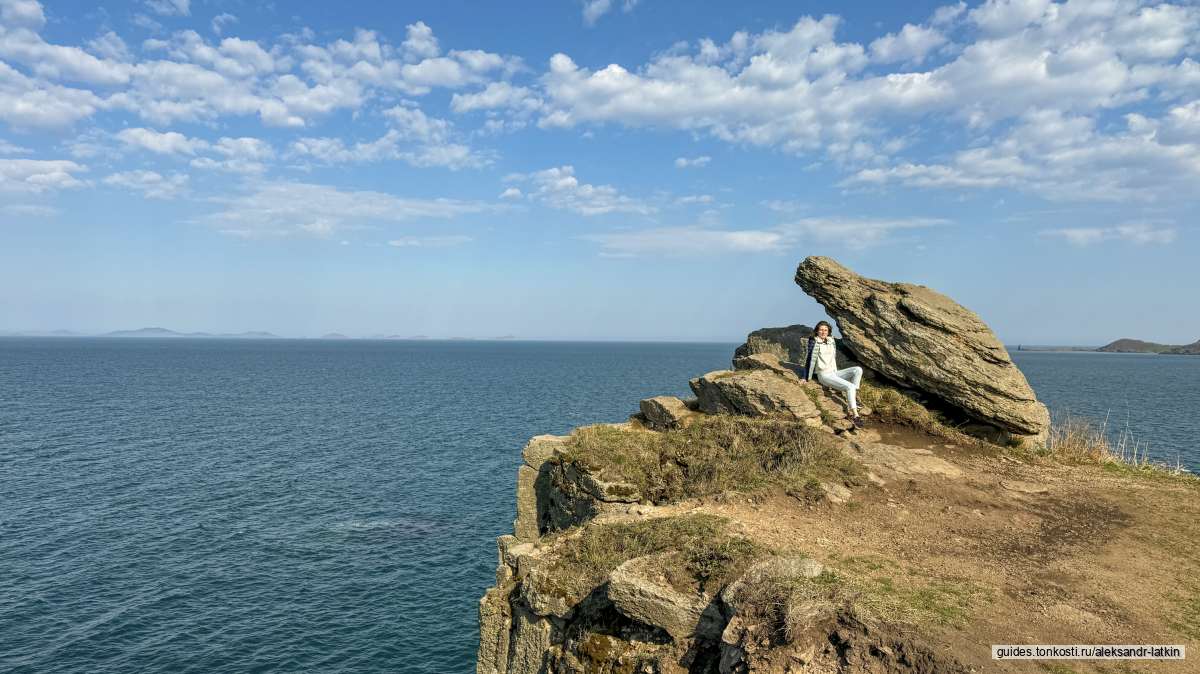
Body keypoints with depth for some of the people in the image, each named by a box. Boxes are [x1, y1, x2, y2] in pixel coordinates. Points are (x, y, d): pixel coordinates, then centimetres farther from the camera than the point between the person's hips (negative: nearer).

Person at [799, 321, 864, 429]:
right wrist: (804, 377, -9)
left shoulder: (831, 342, 13)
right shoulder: (814, 342, -6)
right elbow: (810, 359, -7)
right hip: (824, 375, -7)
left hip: (834, 373, 7)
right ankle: (855, 416, -30)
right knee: (850, 387, -24)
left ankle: (852, 398, -10)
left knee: (858, 370, -10)